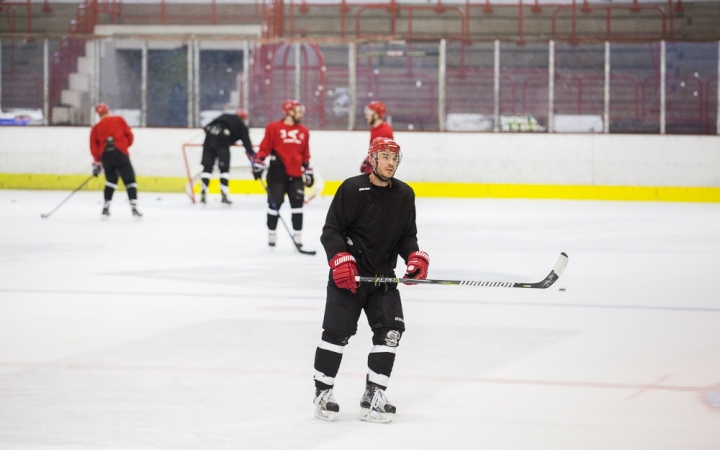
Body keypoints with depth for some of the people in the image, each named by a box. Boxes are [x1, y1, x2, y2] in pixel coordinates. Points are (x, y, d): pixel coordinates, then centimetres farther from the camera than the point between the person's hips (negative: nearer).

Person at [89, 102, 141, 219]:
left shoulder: (96, 128, 17)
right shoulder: (119, 120, 11)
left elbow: (94, 146, 11)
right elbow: (129, 134, 6)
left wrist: (97, 162, 18)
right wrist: (126, 145, 25)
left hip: (105, 155, 3)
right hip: (120, 153, -3)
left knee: (111, 180, 22)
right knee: (130, 180, 1)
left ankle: (106, 207, 16)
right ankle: (134, 208, -11)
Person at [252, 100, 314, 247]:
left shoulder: (304, 131, 11)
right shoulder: (274, 128, -3)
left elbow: (306, 154, 17)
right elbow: (265, 147, -3)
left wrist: (308, 171, 16)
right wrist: (258, 164, -9)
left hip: (296, 174, 4)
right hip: (277, 173, -4)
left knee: (297, 203, 2)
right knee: (274, 202, 2)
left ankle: (297, 234, 8)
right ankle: (271, 233, 13)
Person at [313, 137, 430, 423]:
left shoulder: (404, 194, 7)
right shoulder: (352, 189, -9)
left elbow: (407, 235, 13)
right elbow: (331, 230, -9)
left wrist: (415, 257, -6)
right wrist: (340, 260, -22)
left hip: (383, 277, 5)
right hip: (348, 275, -5)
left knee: (391, 330, -6)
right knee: (337, 332, -6)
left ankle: (373, 397, 2)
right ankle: (322, 392, 9)